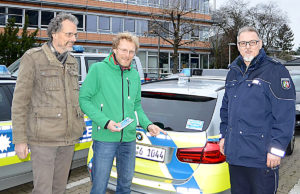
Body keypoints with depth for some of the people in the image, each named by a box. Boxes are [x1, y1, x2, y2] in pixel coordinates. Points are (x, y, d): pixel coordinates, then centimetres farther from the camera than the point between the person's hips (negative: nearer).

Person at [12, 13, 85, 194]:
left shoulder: (72, 62, 11)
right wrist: (19, 139, -11)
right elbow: (20, 101, -8)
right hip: (43, 138, -6)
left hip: (68, 138, 6)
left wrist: (80, 125, 16)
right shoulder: (33, 58, -7)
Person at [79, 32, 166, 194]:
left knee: (126, 181, 18)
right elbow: (83, 99, -9)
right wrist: (105, 122, -19)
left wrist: (148, 125, 2)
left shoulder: (135, 75, 9)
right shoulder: (98, 69, -7)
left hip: (129, 138, 5)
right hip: (105, 138, -5)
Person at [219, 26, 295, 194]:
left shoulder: (275, 71, -8)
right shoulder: (233, 72, 14)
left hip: (263, 156, -6)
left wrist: (277, 148, -16)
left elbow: (285, 115, -13)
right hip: (234, 154, 7)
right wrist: (224, 135, 19)